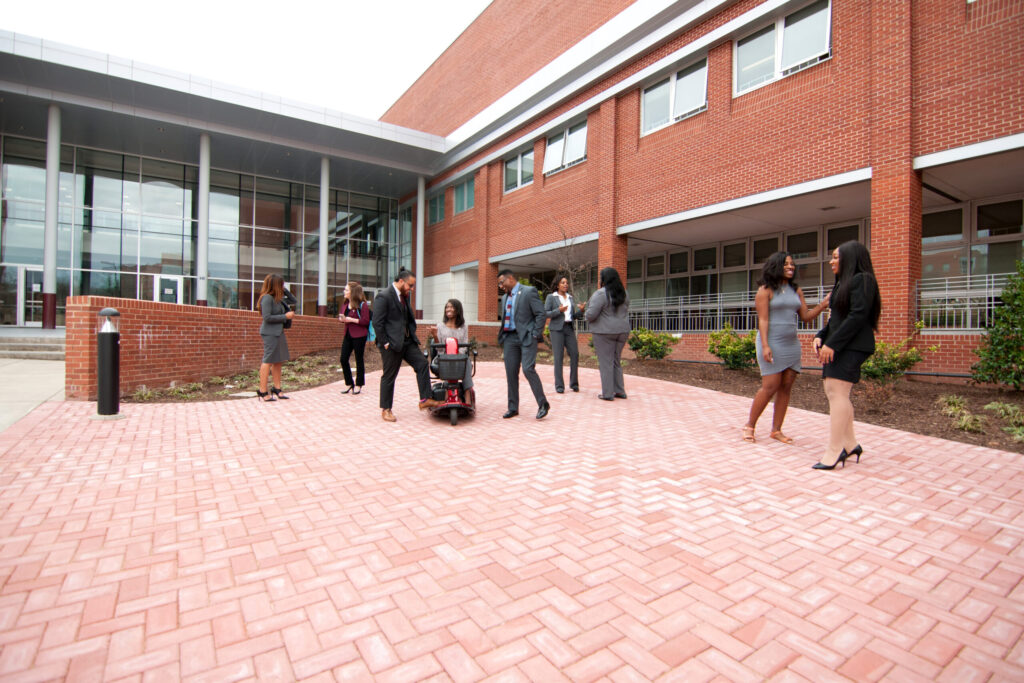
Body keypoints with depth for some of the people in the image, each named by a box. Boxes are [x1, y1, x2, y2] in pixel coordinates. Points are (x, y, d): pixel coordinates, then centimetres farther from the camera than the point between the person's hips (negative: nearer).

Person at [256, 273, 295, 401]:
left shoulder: (276, 298, 13)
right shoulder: (267, 297, -12)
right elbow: (267, 317, -18)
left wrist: (289, 313, 3)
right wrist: (285, 316, -14)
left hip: (278, 332, 9)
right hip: (270, 333, -9)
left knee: (278, 361, 11)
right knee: (268, 361, -6)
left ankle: (277, 389, 18)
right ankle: (263, 392, -1)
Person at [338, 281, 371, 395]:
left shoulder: (362, 305, -11)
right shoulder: (346, 304, 12)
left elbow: (365, 321, -17)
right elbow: (341, 316, 20)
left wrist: (351, 319, -19)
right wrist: (341, 318, -3)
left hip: (359, 336, -7)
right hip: (348, 334, 7)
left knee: (359, 360, 2)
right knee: (343, 359, 4)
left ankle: (358, 385, 14)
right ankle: (349, 384, 17)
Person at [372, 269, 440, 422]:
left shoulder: (405, 296, 12)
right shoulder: (383, 297, -14)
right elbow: (377, 323, -17)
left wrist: (412, 334, 9)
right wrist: (385, 344, -17)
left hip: (407, 341, 8)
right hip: (392, 343, -8)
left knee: (422, 364, -2)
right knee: (389, 376, 2)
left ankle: (424, 400, 3)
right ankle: (385, 410, 15)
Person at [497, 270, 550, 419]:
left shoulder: (529, 291, -6)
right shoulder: (505, 297, 17)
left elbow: (540, 313, -9)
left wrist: (536, 335, -13)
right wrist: (502, 334, 13)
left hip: (527, 337, -7)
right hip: (510, 338, 7)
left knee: (528, 369, -16)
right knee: (511, 373, 5)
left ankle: (543, 404, -1)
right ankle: (513, 408, 15)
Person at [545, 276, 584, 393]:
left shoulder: (570, 298, 16)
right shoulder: (551, 297, 1)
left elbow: (574, 316, 15)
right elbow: (545, 313, -6)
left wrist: (580, 310, -5)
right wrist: (559, 310, -20)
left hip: (569, 329, 5)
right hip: (557, 329, -4)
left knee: (575, 355, -5)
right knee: (558, 356, -8)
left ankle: (574, 383, 8)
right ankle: (559, 385, -2)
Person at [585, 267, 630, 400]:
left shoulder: (600, 294, -15)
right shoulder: (624, 293, 9)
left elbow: (591, 315, -18)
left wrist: (586, 312, 2)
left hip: (604, 331, -7)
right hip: (622, 330, 7)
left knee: (605, 363, -1)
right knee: (616, 361, 16)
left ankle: (608, 393, 2)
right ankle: (620, 391, 18)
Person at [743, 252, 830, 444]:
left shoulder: (796, 290, 13)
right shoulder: (766, 290, -4)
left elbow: (806, 317, 12)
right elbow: (763, 320, -10)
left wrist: (823, 305, -4)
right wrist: (765, 346, -18)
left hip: (792, 344, 6)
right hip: (772, 343, -6)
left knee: (786, 387, 4)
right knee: (770, 386, -9)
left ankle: (776, 430, 11)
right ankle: (750, 425, 4)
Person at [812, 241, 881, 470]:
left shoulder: (862, 280, -9)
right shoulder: (842, 282, 20)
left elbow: (858, 316, -18)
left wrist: (832, 343, -20)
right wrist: (821, 336, 4)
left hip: (852, 346, -10)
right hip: (838, 347, 10)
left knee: (837, 393, -11)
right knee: (834, 392, 12)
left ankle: (833, 453, -7)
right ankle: (850, 445, 23)